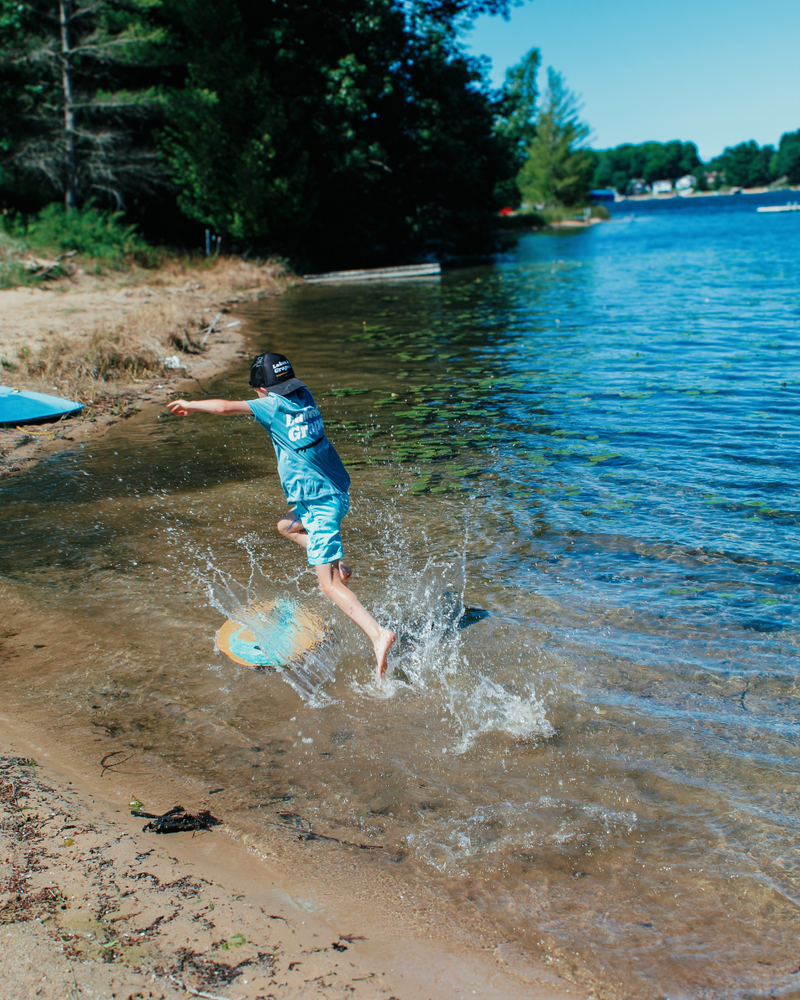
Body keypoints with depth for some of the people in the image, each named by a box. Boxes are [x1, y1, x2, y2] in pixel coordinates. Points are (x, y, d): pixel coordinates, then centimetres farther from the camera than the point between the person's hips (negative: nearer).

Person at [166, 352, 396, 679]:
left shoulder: (274, 405, -11)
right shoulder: (303, 395, 9)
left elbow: (226, 407, -17)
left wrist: (190, 404, 1)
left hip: (321, 501, -8)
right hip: (335, 490, 8)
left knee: (329, 585, -10)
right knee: (287, 526, 32)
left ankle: (378, 633, -24)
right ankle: (337, 568, 19)